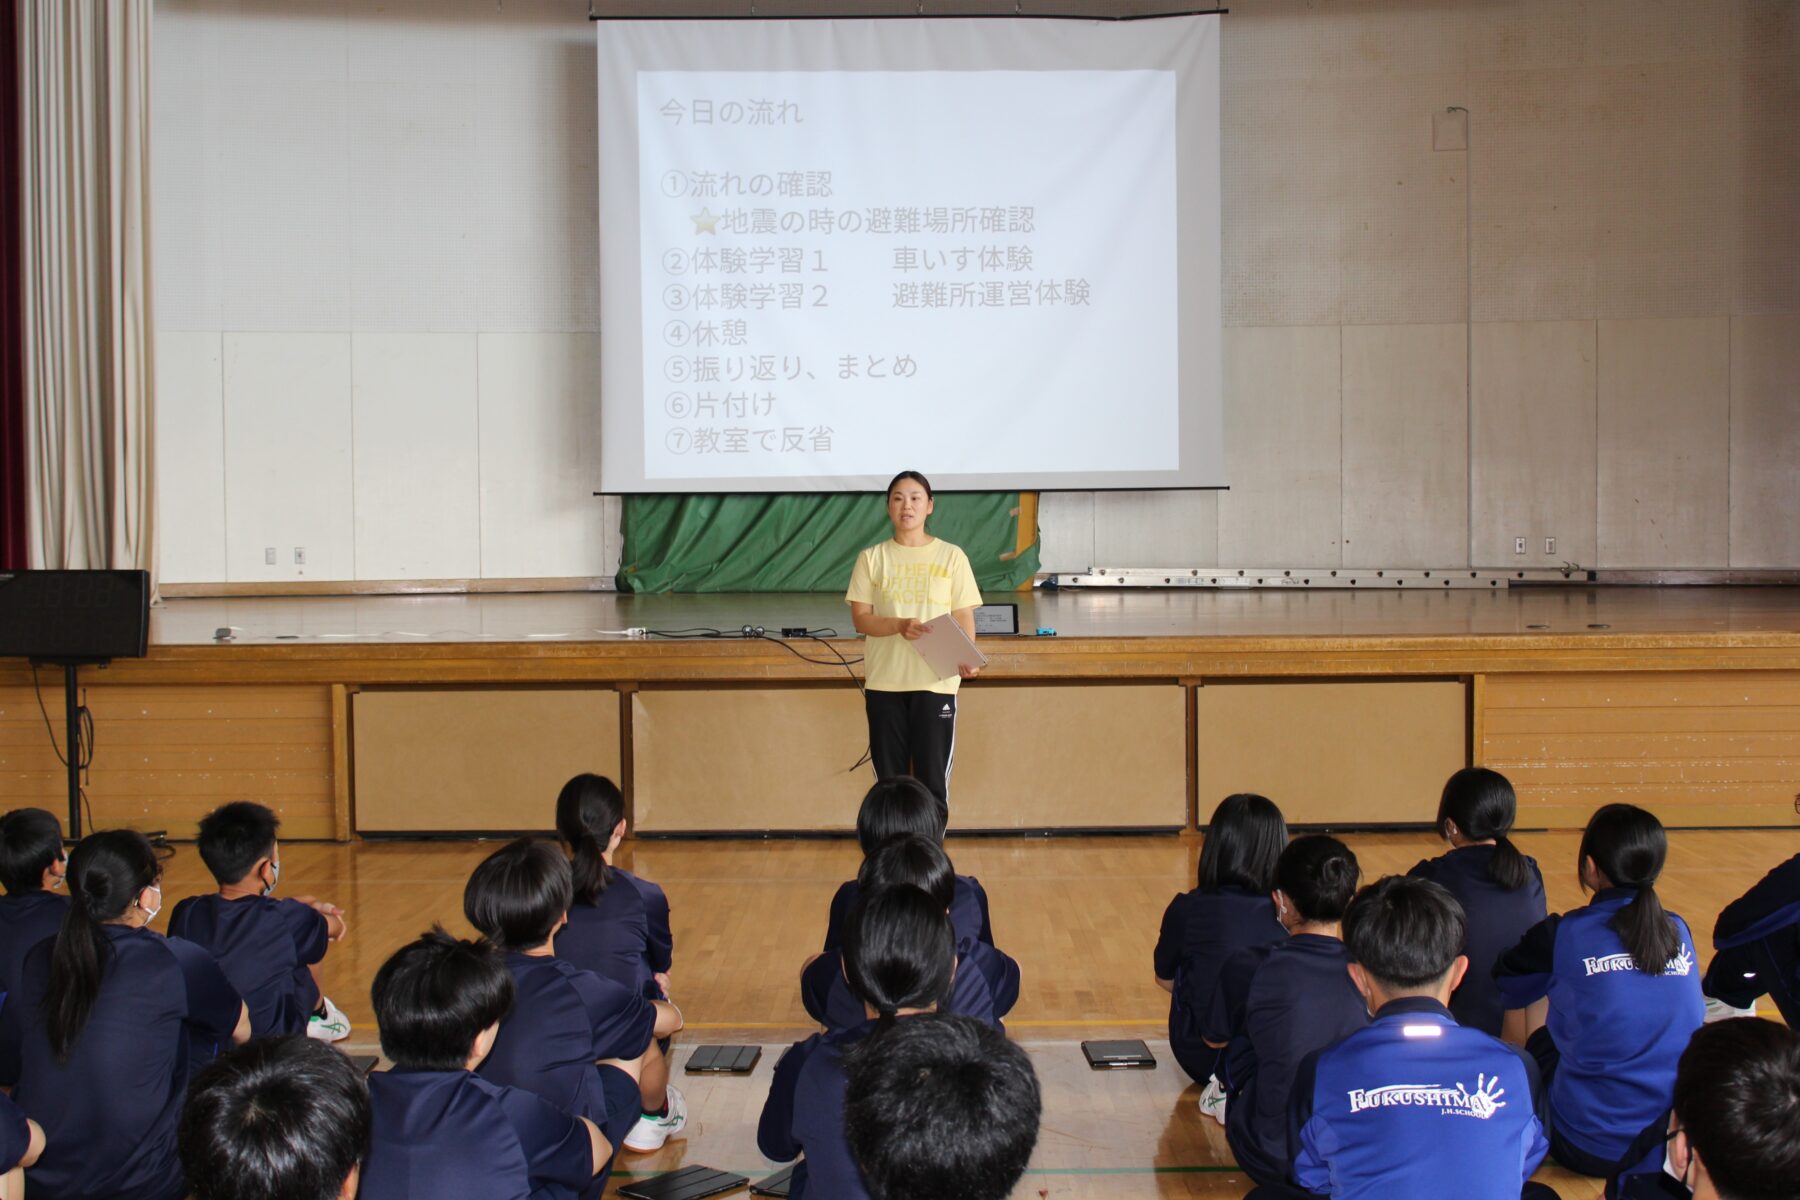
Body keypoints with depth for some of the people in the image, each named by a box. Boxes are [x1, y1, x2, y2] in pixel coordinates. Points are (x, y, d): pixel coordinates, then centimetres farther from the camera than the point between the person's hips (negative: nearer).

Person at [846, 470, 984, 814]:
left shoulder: (951, 556, 2)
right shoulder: (872, 558, 4)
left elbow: (963, 616, 1)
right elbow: (860, 618, 1)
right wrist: (901, 625, -18)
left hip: (935, 681, -1)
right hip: (884, 682, 1)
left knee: (932, 779, 0)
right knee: (890, 777, 6)